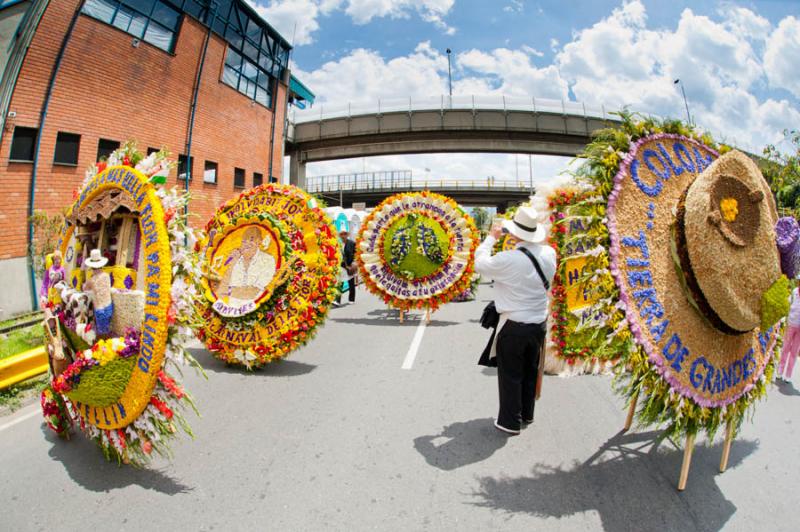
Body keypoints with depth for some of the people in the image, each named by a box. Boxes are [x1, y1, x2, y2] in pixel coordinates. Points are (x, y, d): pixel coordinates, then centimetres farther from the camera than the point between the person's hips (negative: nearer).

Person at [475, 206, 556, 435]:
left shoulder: (508, 259, -22)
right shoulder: (549, 254, -6)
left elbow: (479, 264, -7)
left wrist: (491, 237, 2)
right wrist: (528, 236, 11)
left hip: (514, 326, -6)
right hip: (539, 323, 6)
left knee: (510, 375, 9)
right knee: (530, 371, 21)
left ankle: (510, 421, 20)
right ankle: (527, 413, 39)